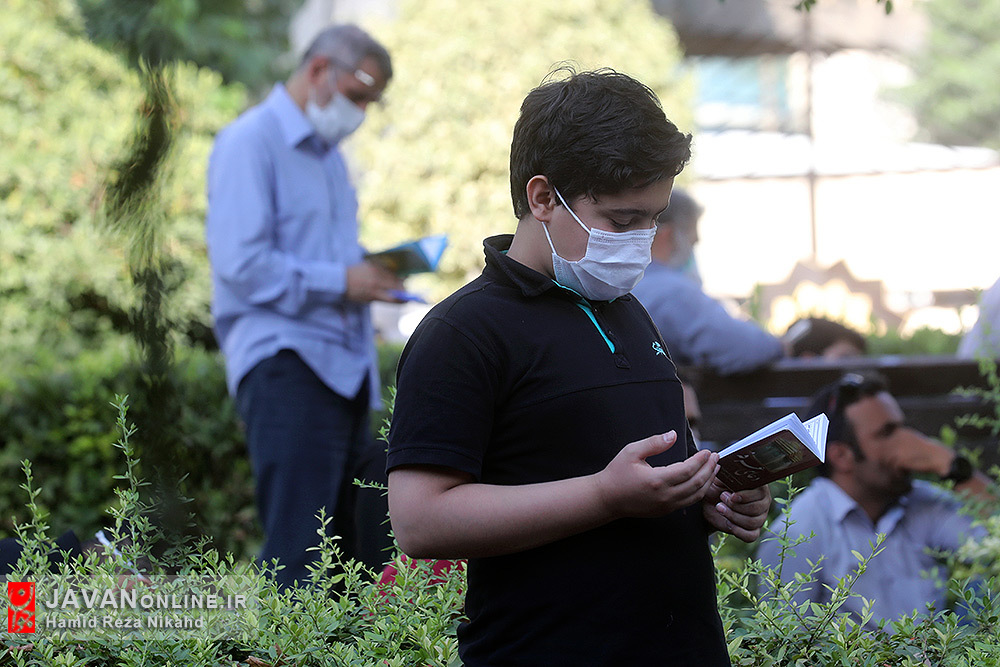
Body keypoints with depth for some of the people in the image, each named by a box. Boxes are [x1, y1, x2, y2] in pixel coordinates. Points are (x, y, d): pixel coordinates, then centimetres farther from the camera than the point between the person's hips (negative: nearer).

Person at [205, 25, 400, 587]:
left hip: (344, 366, 9)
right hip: (285, 364, -9)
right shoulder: (251, 142, -6)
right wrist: (341, 281, -15)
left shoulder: (328, 152, 23)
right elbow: (241, 263, -16)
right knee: (299, 546, -13)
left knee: (359, 536, 7)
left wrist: (371, 270, 12)